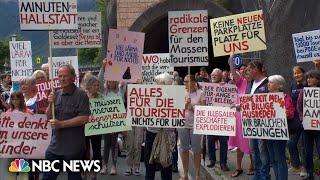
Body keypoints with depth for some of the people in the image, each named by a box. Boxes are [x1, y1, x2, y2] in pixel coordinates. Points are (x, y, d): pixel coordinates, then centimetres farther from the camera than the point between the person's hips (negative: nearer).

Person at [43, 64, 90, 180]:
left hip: (74, 148, -6)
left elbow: (84, 118, -19)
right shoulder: (56, 94, 8)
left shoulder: (81, 95, -11)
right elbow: (49, 117, 11)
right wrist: (51, 104, -8)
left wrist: (61, 124, -17)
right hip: (55, 145, 6)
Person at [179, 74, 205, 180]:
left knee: (196, 149, 2)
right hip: (182, 124, 2)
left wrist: (193, 108, -14)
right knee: (184, 149, 7)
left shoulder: (200, 93, 0)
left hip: (195, 125, -2)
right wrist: (184, 105, -12)